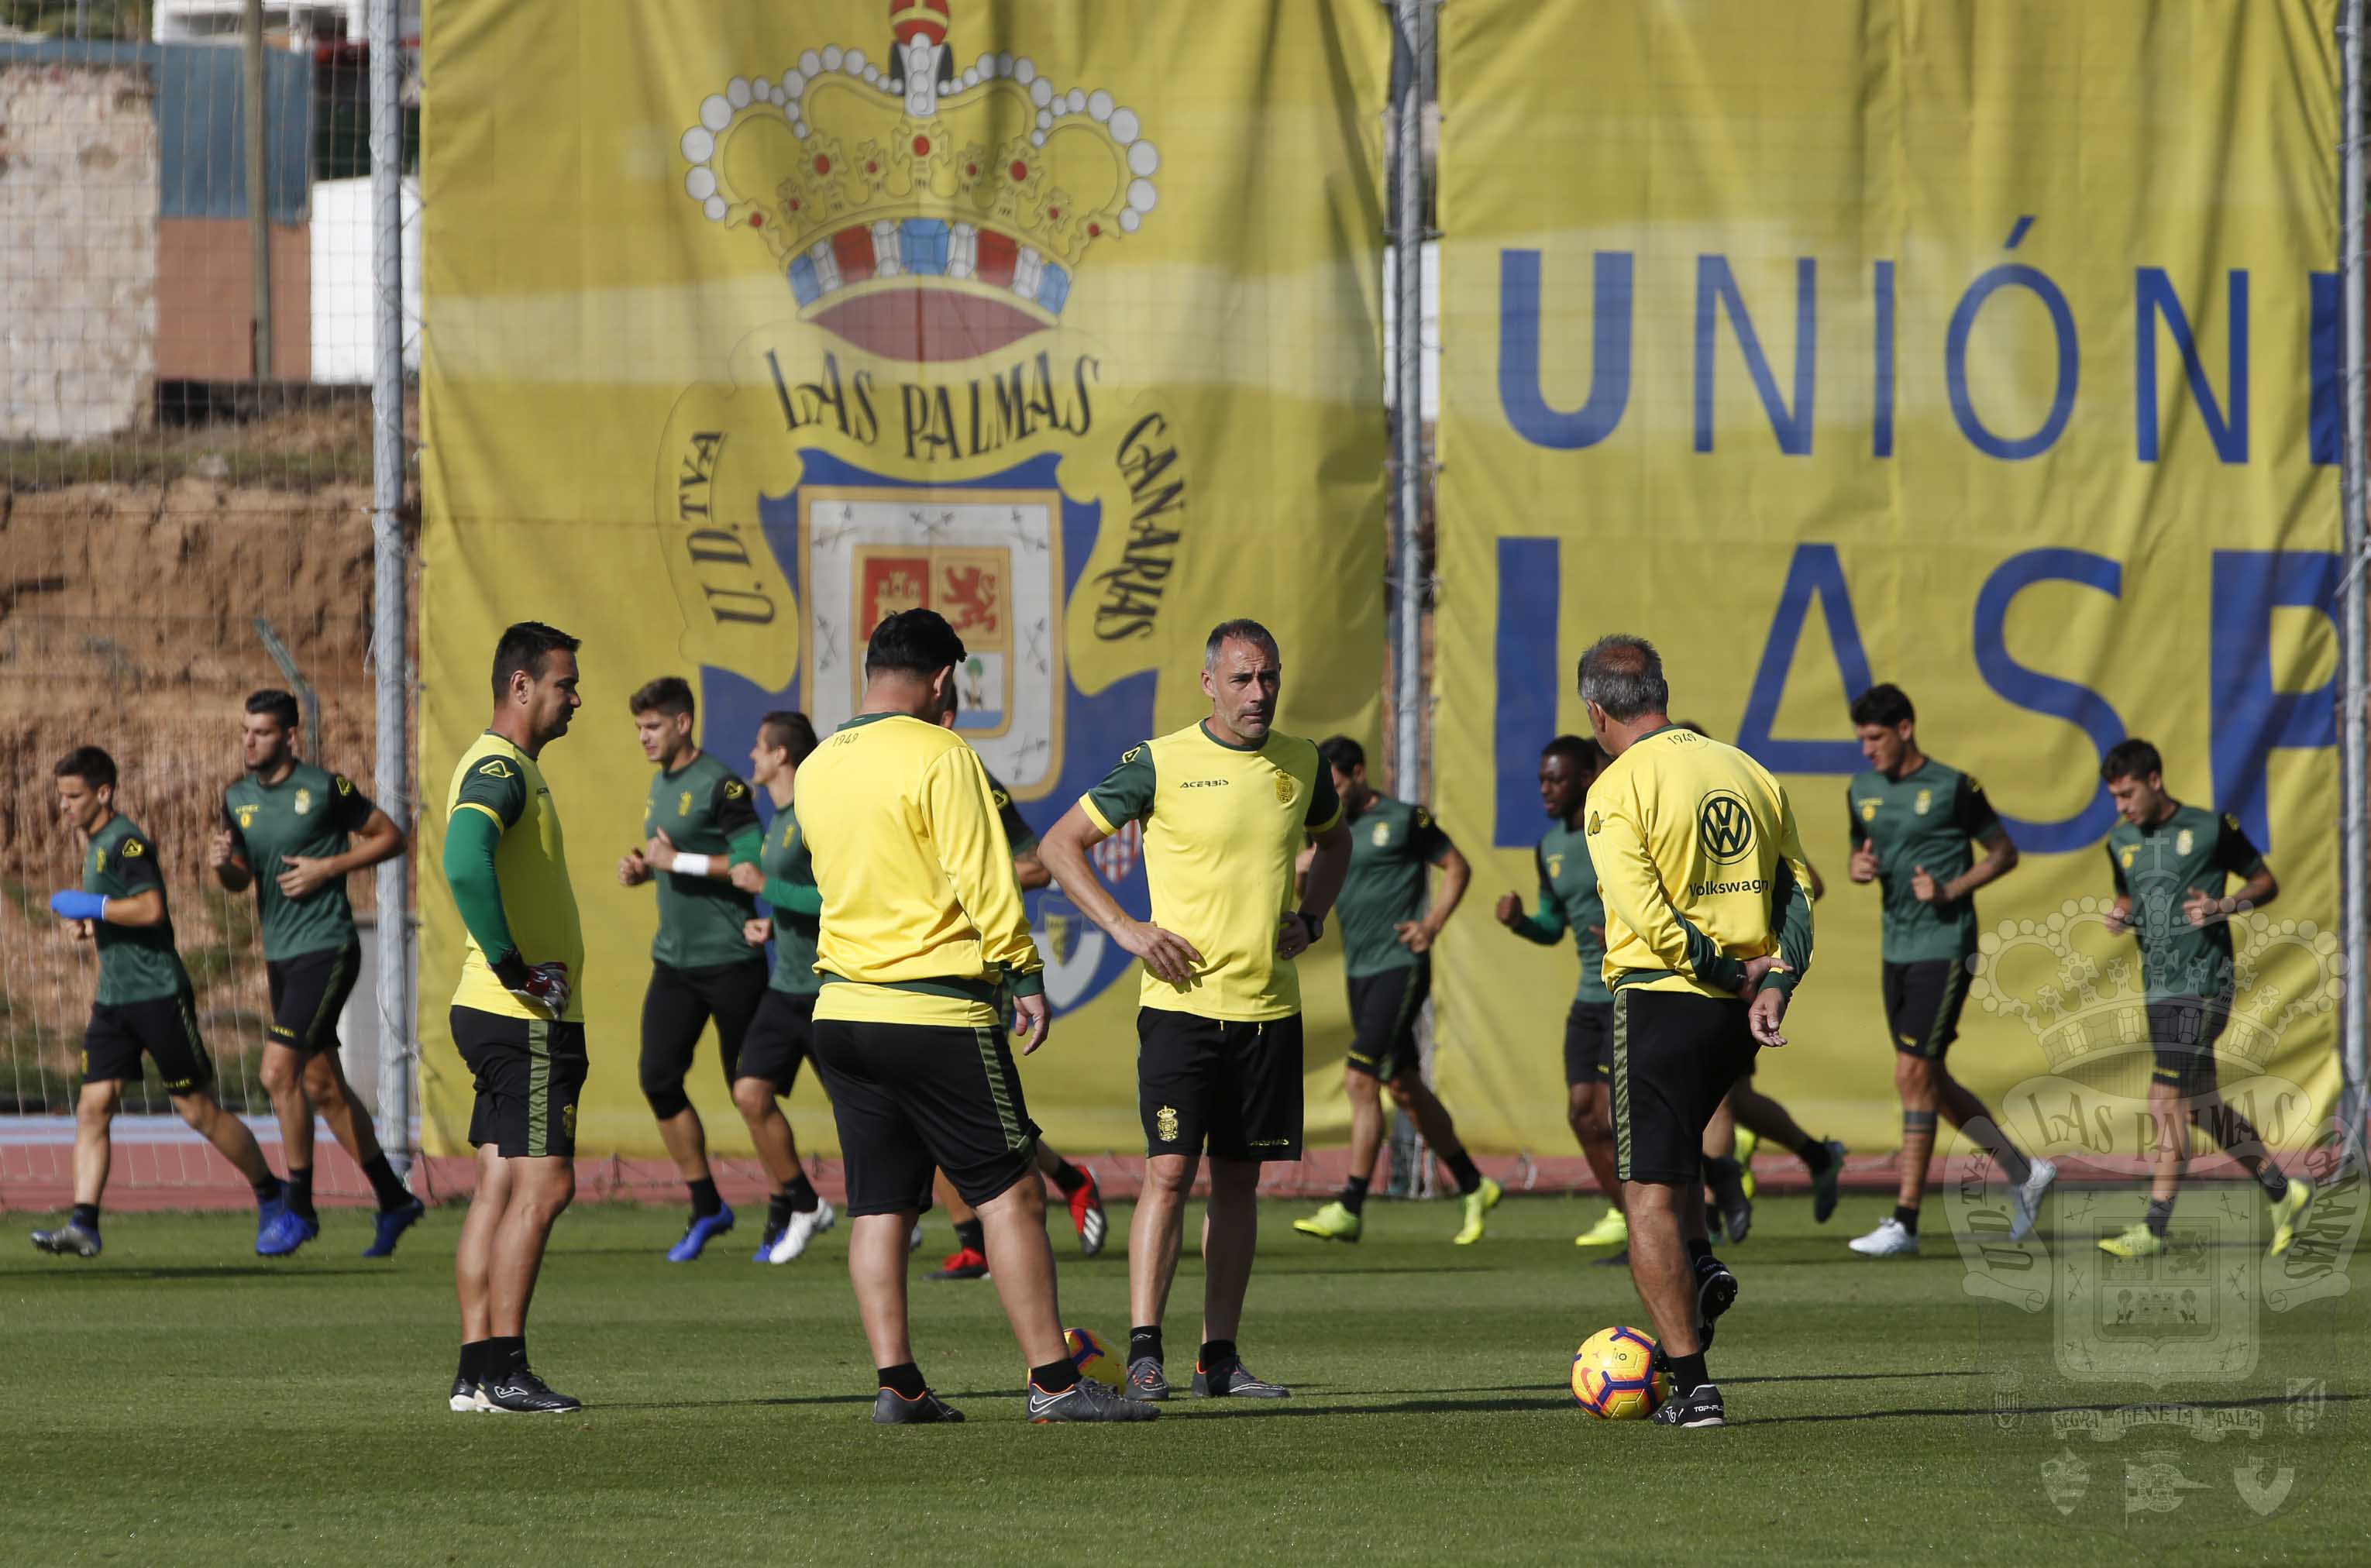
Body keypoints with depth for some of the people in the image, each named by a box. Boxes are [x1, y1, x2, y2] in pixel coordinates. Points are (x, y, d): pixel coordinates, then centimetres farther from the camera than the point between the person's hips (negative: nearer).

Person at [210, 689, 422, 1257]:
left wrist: (328, 867, -13)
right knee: (323, 1085, 12)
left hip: (325, 949, -8)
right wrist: (223, 863, -9)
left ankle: (299, 1206, -6)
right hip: (280, 954, 8)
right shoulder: (238, 799, 9)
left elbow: (391, 838, -2)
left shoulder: (325, 788, -9)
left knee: (279, 1071, -16)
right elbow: (239, 880, 15)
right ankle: (393, 1199, 23)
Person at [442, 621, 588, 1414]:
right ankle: (503, 1370, -9)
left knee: (501, 1189, 9)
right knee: (542, 1185, -9)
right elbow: (466, 865, -33)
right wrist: (514, 968, -26)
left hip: (504, 1018, 10)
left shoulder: (511, 769, 19)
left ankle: (477, 1371, 9)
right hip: (525, 1019, -10)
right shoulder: (500, 770, -15)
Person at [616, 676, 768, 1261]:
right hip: (674, 960, 8)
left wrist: (677, 861, -19)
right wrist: (642, 866, 5)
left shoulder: (720, 785, -13)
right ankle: (706, 1207, 10)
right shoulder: (661, 783, 13)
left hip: (729, 960, -8)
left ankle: (790, 1208, 11)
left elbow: (752, 862, -20)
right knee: (659, 1080, -1)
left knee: (751, 1092, -2)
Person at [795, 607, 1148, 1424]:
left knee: (879, 1204, 7)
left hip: (841, 1010, 7)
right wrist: (1026, 976, -7)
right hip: (936, 1012, -7)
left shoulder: (816, 768, 10)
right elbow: (983, 878, -14)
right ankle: (1054, 1381, -5)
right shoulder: (941, 757, -11)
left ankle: (896, 1381, 2)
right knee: (1012, 1193, -2)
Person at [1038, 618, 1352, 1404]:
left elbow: (1333, 840, 29)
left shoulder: (1302, 765, 8)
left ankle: (1220, 1356, 13)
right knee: (1169, 1171, -11)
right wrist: (1125, 927, -10)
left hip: (1269, 1007, 4)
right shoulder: (1160, 764, -6)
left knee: (1238, 1178, 8)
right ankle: (1144, 1353, -11)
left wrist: (1310, 917, 11)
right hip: (1183, 1003, -4)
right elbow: (1060, 845, 0)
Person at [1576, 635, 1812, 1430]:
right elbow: (1796, 887, 6)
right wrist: (1774, 983, -2)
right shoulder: (1748, 773, 10)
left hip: (1661, 998, -6)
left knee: (1649, 1196, -1)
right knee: (1676, 1139, 31)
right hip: (1740, 1013, 6)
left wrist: (1729, 972, -9)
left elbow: (1646, 914, -18)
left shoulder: (1617, 789, -9)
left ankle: (1692, 1384, -6)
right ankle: (1700, 1267, 7)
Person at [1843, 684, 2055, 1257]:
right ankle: (2023, 1172, 27)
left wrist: (1951, 890, -14)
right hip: (1897, 948, 8)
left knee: (1913, 1074, -11)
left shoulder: (1952, 789, -9)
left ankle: (1904, 1221, -10)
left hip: (1944, 947, -8)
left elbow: (2004, 853, -1)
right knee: (1931, 1081, 11)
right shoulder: (1863, 792, 9)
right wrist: (1860, 867, -2)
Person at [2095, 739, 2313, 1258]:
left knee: (2166, 1103, -14)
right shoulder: (2122, 840, 10)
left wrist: (2223, 906, -16)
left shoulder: (2211, 829, -7)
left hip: (2203, 985, -7)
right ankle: (2283, 1191, 27)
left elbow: (2266, 883, 2)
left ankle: (2154, 1229, -13)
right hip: (2159, 988, 7)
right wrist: (2119, 915, 2)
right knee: (2199, 1107, 11)